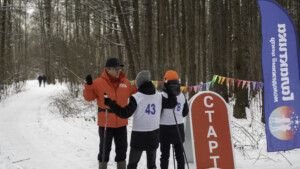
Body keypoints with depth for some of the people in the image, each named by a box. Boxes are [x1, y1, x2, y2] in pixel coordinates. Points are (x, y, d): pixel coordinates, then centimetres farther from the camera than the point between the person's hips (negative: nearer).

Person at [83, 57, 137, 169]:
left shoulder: (125, 82, 3)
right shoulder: (99, 83, -9)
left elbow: (132, 93, 18)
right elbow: (88, 97, -6)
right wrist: (88, 85, -21)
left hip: (121, 123, 4)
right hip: (105, 123, -4)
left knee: (122, 149, 15)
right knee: (105, 149, 7)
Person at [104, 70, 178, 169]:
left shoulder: (136, 97, -14)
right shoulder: (159, 96, 0)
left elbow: (125, 113, -19)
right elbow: (172, 103, 11)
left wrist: (110, 103, -15)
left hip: (139, 135, -4)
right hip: (154, 135, 4)